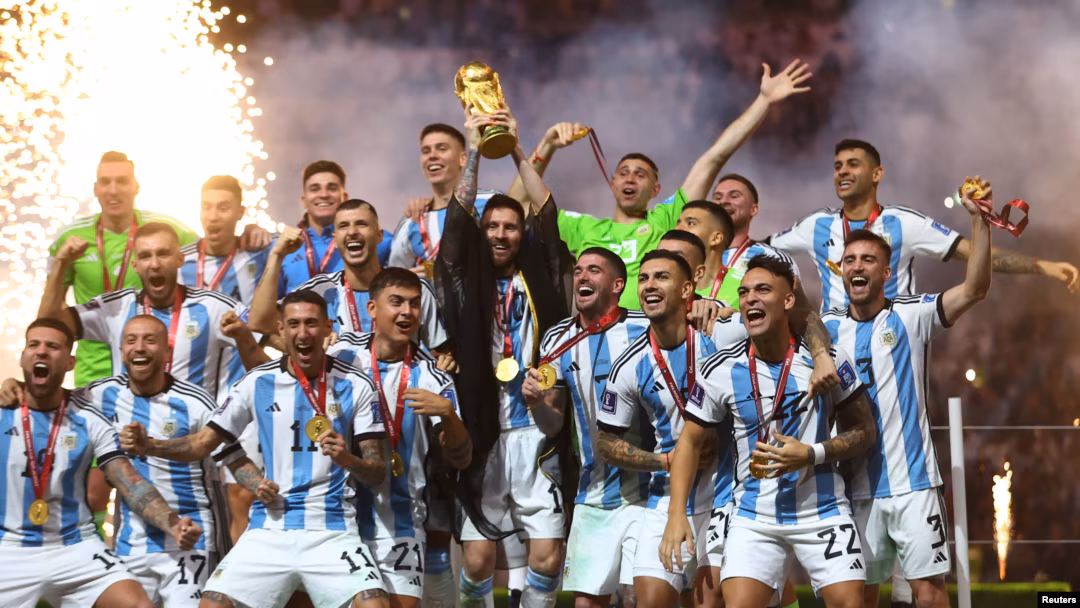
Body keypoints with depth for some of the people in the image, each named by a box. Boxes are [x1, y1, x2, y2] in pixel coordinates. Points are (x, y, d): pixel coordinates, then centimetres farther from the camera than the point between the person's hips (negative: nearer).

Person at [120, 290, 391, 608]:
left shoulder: (356, 386, 0)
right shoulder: (257, 382, 4)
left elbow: (377, 474, -1)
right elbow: (202, 443, 8)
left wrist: (348, 459, -23)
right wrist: (148, 445, -9)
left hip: (332, 531, -2)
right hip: (268, 530, 2)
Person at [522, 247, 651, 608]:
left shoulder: (646, 330, -7)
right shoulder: (558, 342, 7)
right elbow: (552, 424, 12)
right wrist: (536, 402, -8)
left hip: (646, 491, -4)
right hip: (594, 496, 5)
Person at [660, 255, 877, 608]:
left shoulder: (828, 359, -6)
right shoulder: (721, 370, -4)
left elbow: (863, 432, 1)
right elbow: (691, 443, 4)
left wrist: (812, 454, -17)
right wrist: (676, 515, -5)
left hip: (823, 512, 0)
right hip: (754, 518, 0)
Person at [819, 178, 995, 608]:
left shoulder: (911, 316, -2)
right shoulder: (827, 327, 7)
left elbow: (974, 290, -13)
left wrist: (979, 220, -23)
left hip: (912, 482, -3)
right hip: (856, 487, 3)